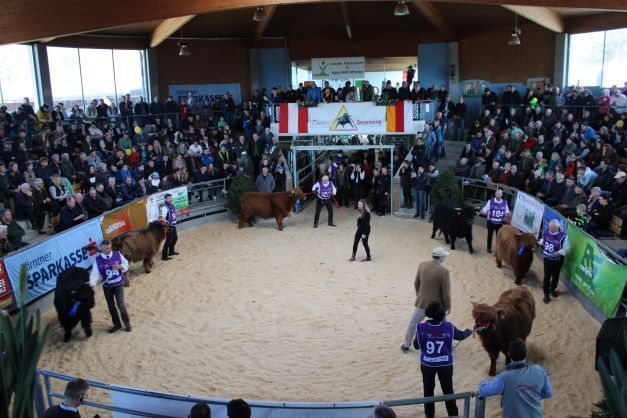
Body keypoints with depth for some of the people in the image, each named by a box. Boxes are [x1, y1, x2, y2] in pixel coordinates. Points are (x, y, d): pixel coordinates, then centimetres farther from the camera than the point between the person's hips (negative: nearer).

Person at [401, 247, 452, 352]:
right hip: (437, 304, -3)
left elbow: (416, 282, 6)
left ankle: (406, 345, 28)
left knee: (413, 323, 19)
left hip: (422, 301, 3)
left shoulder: (422, 265, -7)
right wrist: (448, 306, -2)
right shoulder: (444, 271, -21)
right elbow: (446, 291, -16)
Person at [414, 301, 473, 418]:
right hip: (445, 364, 0)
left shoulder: (422, 328, -17)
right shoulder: (449, 327, -14)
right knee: (448, 389, 18)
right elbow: (461, 336, 6)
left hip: (427, 364, 0)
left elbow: (416, 346, -6)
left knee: (428, 389, 19)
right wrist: (469, 330, 28)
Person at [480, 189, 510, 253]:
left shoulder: (504, 203, 0)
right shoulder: (490, 201, -7)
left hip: (499, 223, 1)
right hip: (491, 222, -1)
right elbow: (485, 210, -9)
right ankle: (489, 247, 29)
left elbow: (507, 213, 5)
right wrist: (483, 212, -32)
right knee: (490, 235, 12)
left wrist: (507, 215, -18)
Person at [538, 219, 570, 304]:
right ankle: (546, 294, 18)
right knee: (547, 276, 5)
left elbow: (567, 248, -15)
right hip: (547, 258, 2)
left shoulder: (563, 236, -26)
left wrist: (559, 252, -31)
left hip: (557, 260, -2)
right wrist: (540, 243, -10)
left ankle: (552, 289, 45)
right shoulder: (545, 231, -13)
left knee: (555, 276, 18)